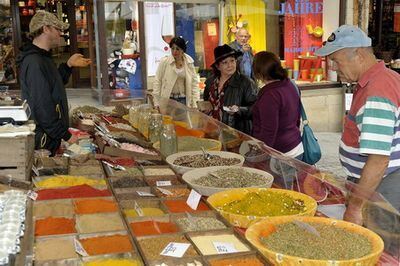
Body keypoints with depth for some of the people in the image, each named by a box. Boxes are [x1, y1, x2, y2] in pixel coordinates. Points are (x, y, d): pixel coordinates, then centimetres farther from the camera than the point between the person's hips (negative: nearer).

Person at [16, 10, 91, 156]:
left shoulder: (42, 57, 11)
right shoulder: (34, 63, -22)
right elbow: (42, 108, -26)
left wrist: (68, 65, 9)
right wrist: (66, 136, -21)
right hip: (43, 142, -10)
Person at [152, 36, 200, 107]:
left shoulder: (189, 62, 3)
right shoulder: (164, 62, -4)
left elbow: (194, 82, 8)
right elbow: (157, 82, 0)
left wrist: (194, 102, 2)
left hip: (184, 100, 2)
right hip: (168, 99, -2)